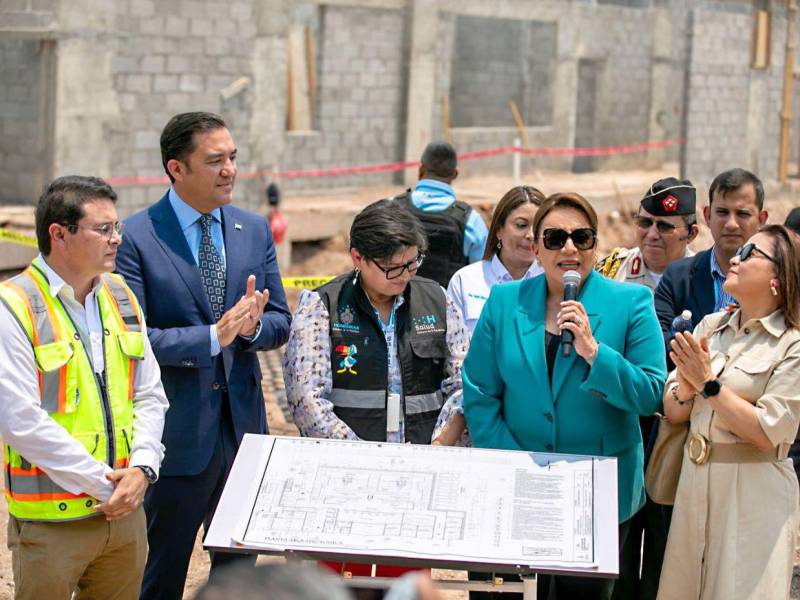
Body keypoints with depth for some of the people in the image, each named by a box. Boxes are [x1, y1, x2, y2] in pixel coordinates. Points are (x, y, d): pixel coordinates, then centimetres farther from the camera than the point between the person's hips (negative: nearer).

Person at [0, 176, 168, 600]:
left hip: (124, 512, 6)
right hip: (51, 521, -6)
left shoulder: (120, 295, 8)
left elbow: (149, 395, 11)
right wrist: (104, 482, -15)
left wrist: (141, 469, -6)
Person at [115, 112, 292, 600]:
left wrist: (254, 326, -14)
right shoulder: (138, 237, -11)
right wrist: (212, 337, -24)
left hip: (243, 425, 5)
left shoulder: (255, 230, 6)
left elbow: (280, 322, 9)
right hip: (176, 431, -5)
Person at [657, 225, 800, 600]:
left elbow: (768, 433, -16)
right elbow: (673, 412, 8)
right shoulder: (711, 326, 8)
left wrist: (709, 382, -16)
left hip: (754, 493, -5)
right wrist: (686, 387, -14)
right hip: (694, 483, 6)